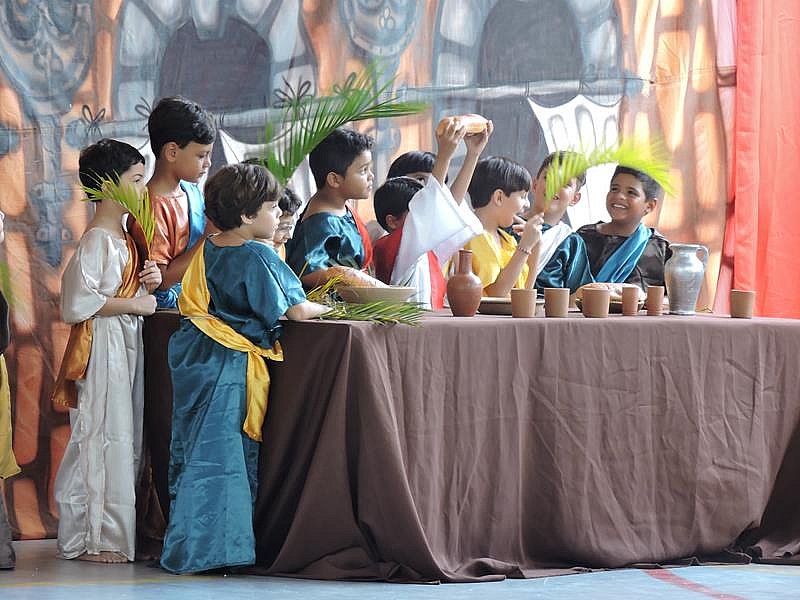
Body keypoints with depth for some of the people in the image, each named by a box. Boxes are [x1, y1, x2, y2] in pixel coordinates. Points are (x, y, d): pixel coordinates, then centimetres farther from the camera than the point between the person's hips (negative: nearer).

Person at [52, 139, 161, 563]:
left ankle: (116, 531, 16)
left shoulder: (122, 236, 14)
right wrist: (133, 304, -15)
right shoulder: (97, 239, -15)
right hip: (102, 345, -10)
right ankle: (91, 539, 1)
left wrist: (148, 282, 5)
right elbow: (79, 300, -22)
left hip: (128, 342, 10)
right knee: (102, 436, -6)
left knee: (125, 440, 10)